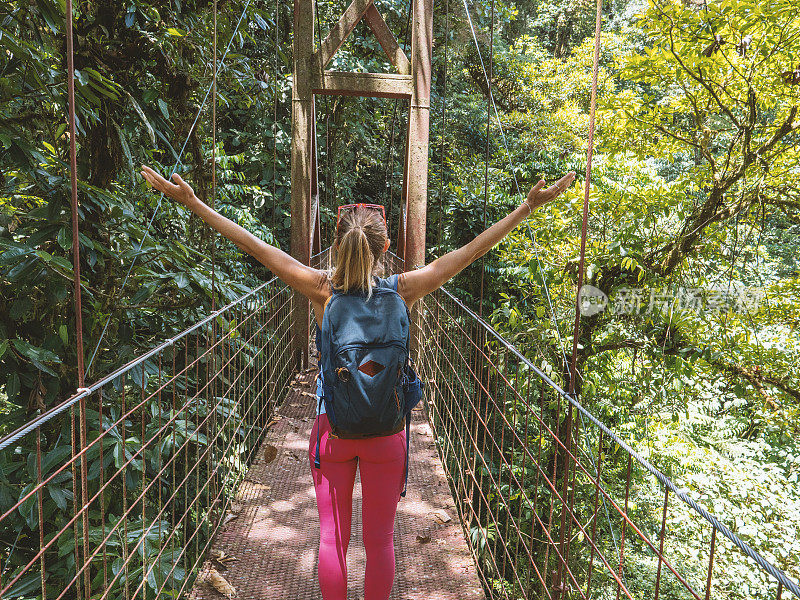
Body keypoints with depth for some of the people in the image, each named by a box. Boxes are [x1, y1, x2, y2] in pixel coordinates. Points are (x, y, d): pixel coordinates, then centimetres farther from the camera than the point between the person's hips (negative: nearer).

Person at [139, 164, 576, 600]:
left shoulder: (321, 289, -13)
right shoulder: (402, 290, -14)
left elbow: (255, 246, -9)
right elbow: (470, 251, -10)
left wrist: (191, 202, -2)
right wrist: (529, 206, -4)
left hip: (332, 429, 0)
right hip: (385, 432, 0)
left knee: (332, 537, 17)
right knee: (380, 540, 17)